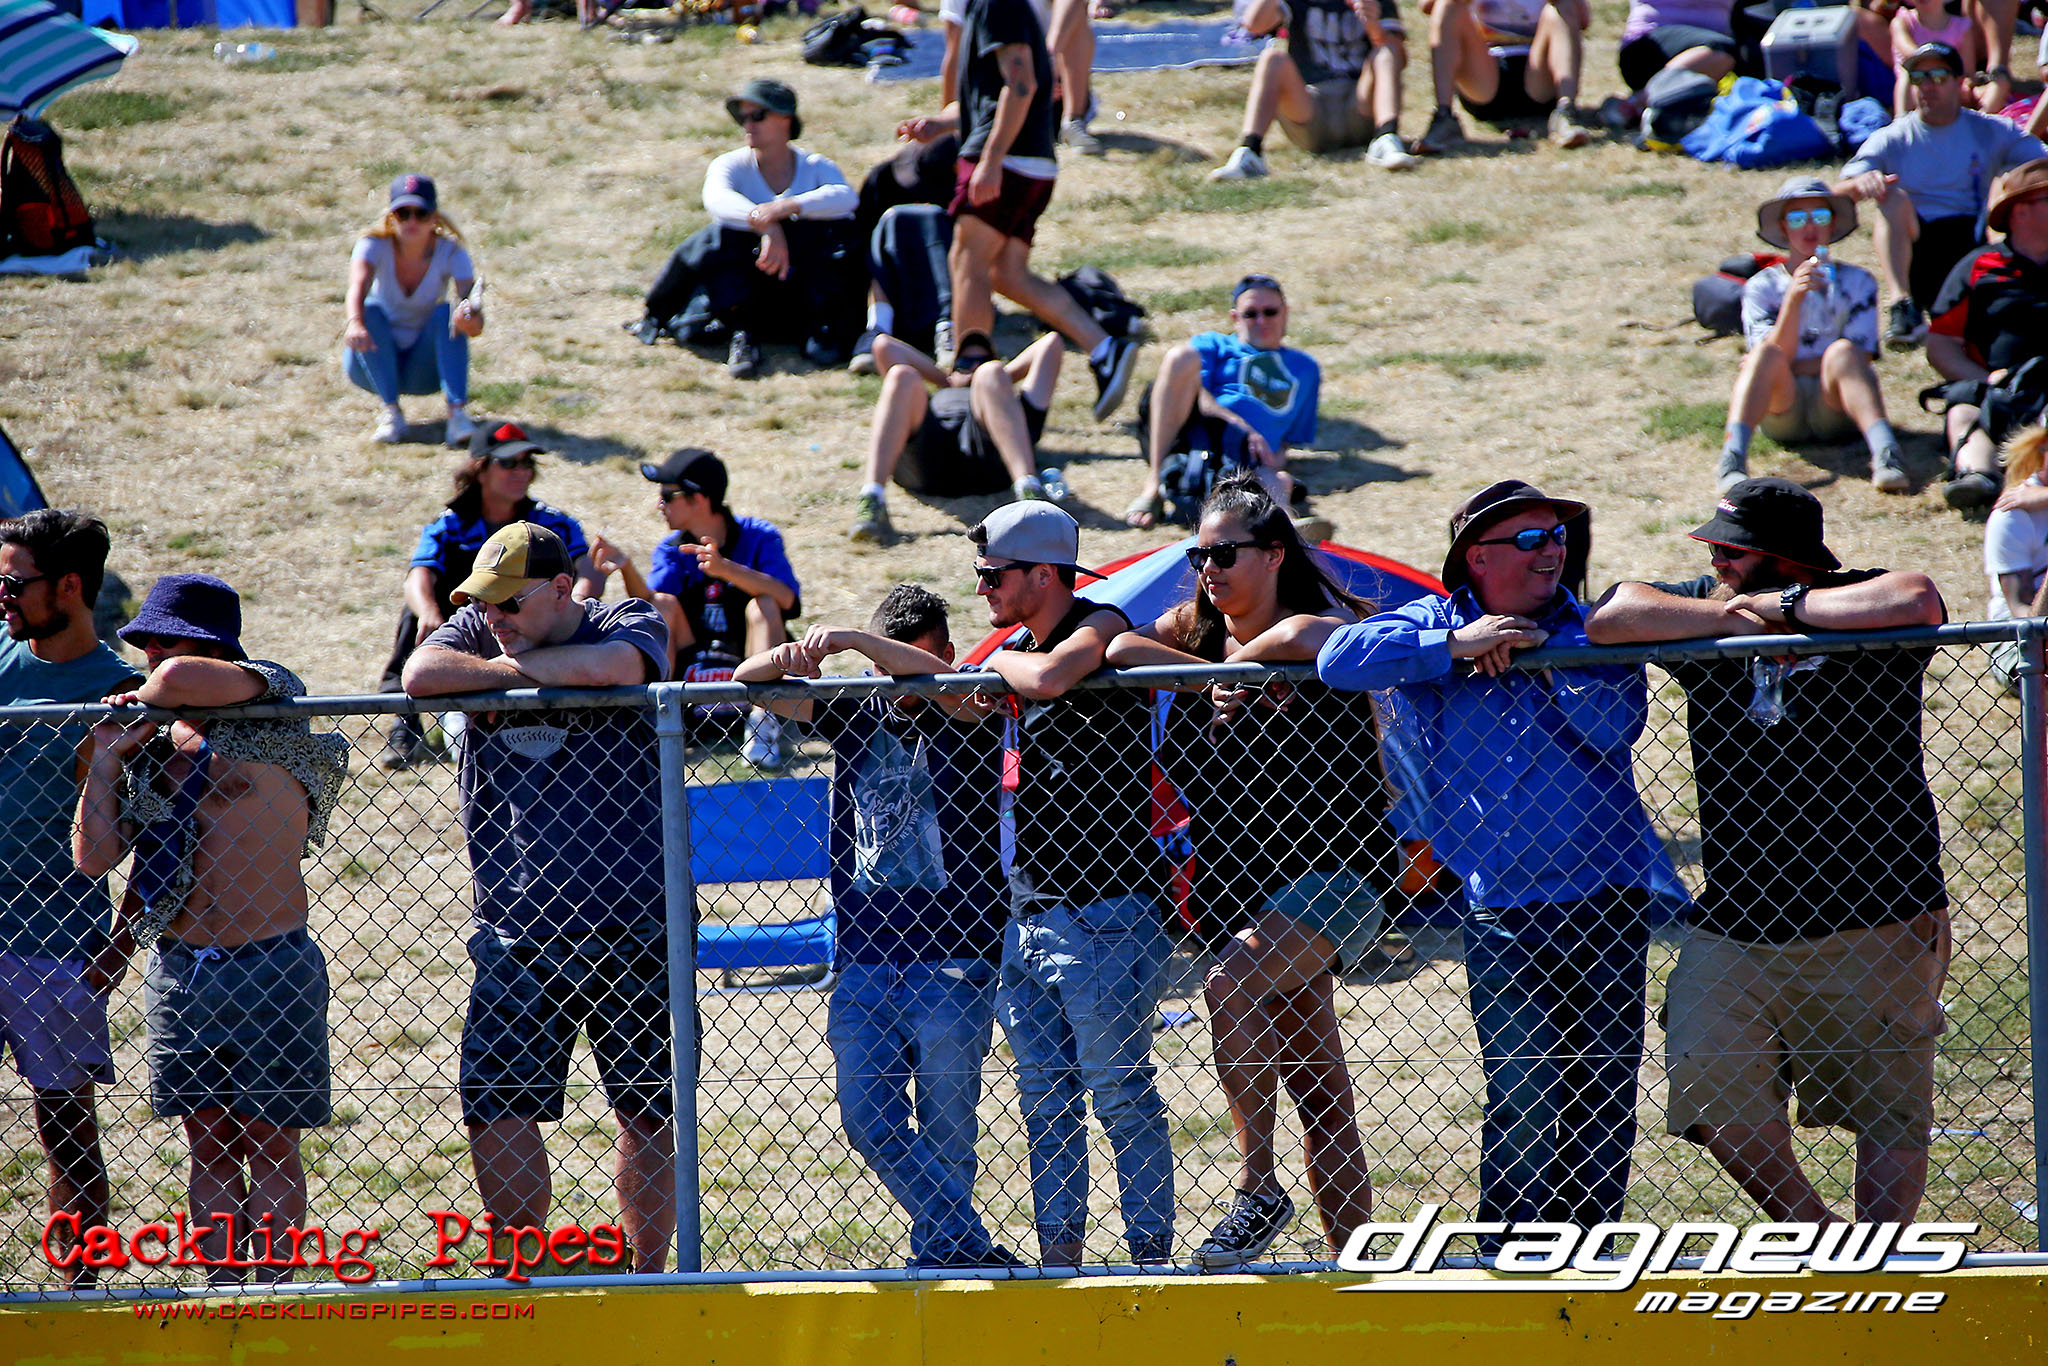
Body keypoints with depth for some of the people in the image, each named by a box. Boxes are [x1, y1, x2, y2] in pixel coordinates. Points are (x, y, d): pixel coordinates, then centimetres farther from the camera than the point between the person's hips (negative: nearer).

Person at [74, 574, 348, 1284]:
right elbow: (93, 857, 6)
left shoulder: (268, 701, -4)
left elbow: (181, 680, -25)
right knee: (208, 1144, 8)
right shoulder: (152, 747, 11)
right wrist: (106, 758, 1)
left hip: (267, 965, -5)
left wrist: (146, 694, -3)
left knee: (268, 1143, 0)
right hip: (177, 971, 5)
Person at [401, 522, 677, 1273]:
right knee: (495, 1107, -3)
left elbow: (610, 666, -23)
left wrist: (512, 667, -9)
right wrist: (514, 672, -11)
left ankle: (649, 1277, 15)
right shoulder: (480, 633, 7)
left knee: (646, 1110, 5)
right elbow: (421, 674, -13)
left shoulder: (632, 624, 0)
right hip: (516, 928, 2)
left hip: (630, 921, -2)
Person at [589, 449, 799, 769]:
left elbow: (786, 599, -23)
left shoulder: (759, 537, -4)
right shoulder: (671, 549, 6)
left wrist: (726, 569, -36)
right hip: (689, 672, 2)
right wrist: (627, 569, -33)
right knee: (665, 604, -19)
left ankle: (762, 720, -36)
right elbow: (649, 604, -13)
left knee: (763, 605, -26)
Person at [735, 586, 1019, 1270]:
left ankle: (941, 1253, 13)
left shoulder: (965, 716, -1)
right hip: (864, 958, 4)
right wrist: (785, 660, -17)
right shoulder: (857, 716, 10)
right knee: (869, 1120, -5)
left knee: (944, 1128, -1)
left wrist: (849, 639, -29)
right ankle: (971, 1249, -1)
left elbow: (939, 679, -25)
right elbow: (749, 682, 6)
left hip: (952, 960, -4)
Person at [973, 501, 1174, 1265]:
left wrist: (1002, 663, -10)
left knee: (1120, 1094, -7)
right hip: (1028, 914, 9)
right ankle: (1058, 1256, 15)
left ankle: (1151, 1254, -3)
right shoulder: (1018, 648, 16)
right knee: (1045, 1096, 10)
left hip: (1101, 912, -9)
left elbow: (1049, 678, -29)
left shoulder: (1099, 629, -9)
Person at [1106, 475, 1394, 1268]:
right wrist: (1217, 677, -11)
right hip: (1244, 884, 7)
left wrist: (1241, 659, -15)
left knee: (1232, 983, -30)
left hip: (1336, 870, -6)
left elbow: (1300, 636, -29)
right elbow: (1121, 649, -2)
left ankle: (1258, 1191, -23)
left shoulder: (1326, 622, -8)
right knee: (1320, 1091, 7)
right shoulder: (1197, 627, 11)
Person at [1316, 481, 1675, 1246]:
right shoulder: (1435, 626, 5)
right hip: (1503, 914, -2)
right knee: (1522, 1103, -8)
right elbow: (1339, 660, -11)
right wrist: (1457, 646, -14)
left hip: (1608, 900, 2)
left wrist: (1535, 650, -12)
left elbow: (1617, 724, -9)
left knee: (1606, 1096, 3)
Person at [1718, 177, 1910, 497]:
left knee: (1841, 351, -30)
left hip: (1835, 409, 0)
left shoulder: (1857, 282, 14)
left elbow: (1860, 359, 2)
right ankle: (1732, 461, -52)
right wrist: (1793, 299, -19)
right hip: (1782, 410, 0)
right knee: (1767, 354, -30)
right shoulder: (1762, 286, 12)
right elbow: (1777, 353, -3)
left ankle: (1885, 454, -52)